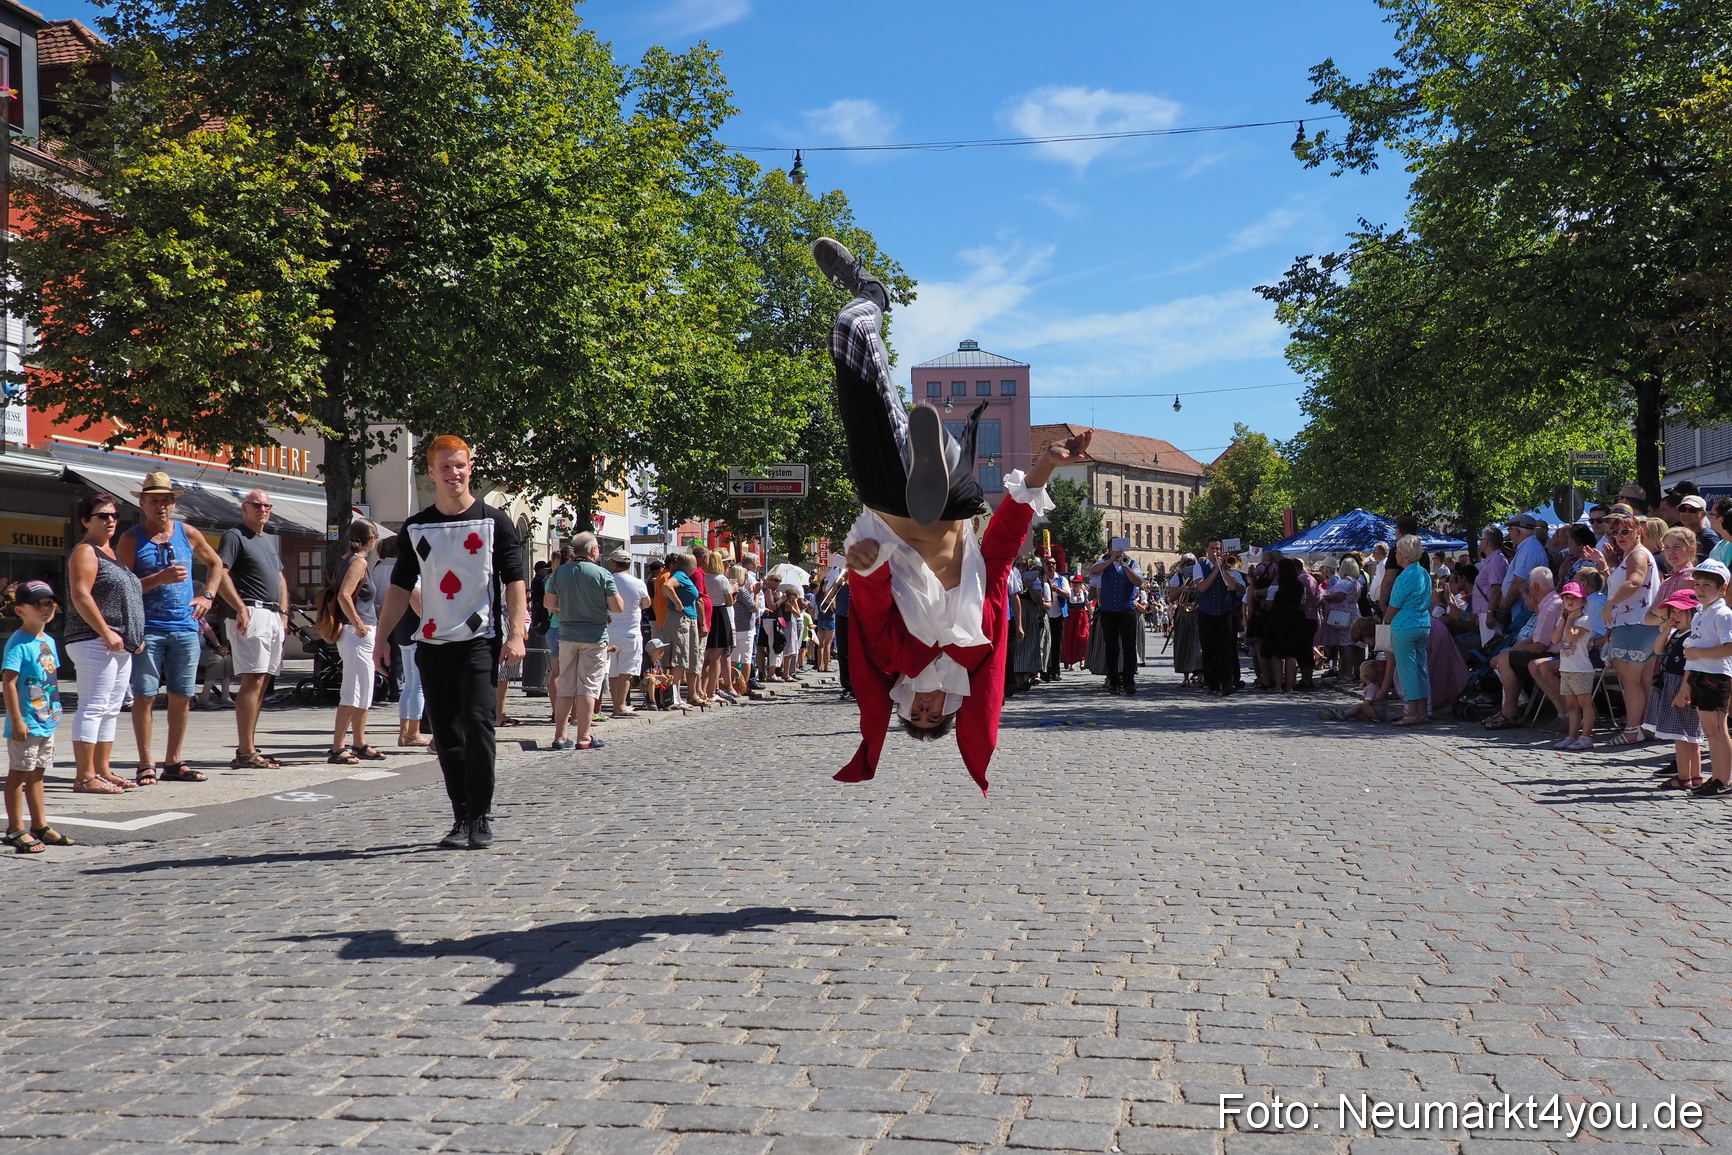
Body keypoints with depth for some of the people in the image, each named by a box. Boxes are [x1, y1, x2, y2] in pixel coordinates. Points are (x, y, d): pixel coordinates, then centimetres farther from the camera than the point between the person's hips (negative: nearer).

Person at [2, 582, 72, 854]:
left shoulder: (49, 641, 11)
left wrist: (55, 710, 18)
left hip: (46, 722, 8)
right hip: (25, 724, -8)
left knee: (36, 773, 16)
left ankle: (40, 826, 23)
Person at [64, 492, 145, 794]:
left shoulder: (112, 553, 22)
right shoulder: (85, 552, -6)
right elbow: (80, 596, -16)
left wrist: (135, 636, 17)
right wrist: (106, 633, -20)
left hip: (120, 645, 10)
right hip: (95, 642, -10)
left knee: (111, 710, 11)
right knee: (92, 708, -10)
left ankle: (103, 771, 17)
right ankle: (84, 777, -10)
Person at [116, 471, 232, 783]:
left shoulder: (188, 534, 9)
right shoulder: (131, 539, 0)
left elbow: (216, 564, 24)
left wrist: (207, 596, 11)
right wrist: (159, 579, -19)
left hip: (185, 628, 3)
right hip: (147, 629, -3)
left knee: (182, 697, 6)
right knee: (144, 696, -2)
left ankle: (173, 762, 15)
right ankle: (146, 764, 6)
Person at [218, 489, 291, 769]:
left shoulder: (273, 540, 23)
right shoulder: (234, 536, -3)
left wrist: (283, 612, 17)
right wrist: (240, 608, -20)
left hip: (273, 617, 9)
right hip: (251, 615, -9)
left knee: (262, 683, 9)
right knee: (253, 681, -13)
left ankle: (248, 747, 14)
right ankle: (246, 753, -14)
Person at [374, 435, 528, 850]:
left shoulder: (494, 521, 3)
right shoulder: (415, 528, 11)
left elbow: (515, 581, 0)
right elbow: (400, 586, 15)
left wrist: (515, 633, -11)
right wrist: (381, 638, 8)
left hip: (480, 640, -4)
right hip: (433, 644, 4)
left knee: (477, 723, -15)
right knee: (447, 735, 6)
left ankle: (481, 817, -6)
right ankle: (462, 817, 15)